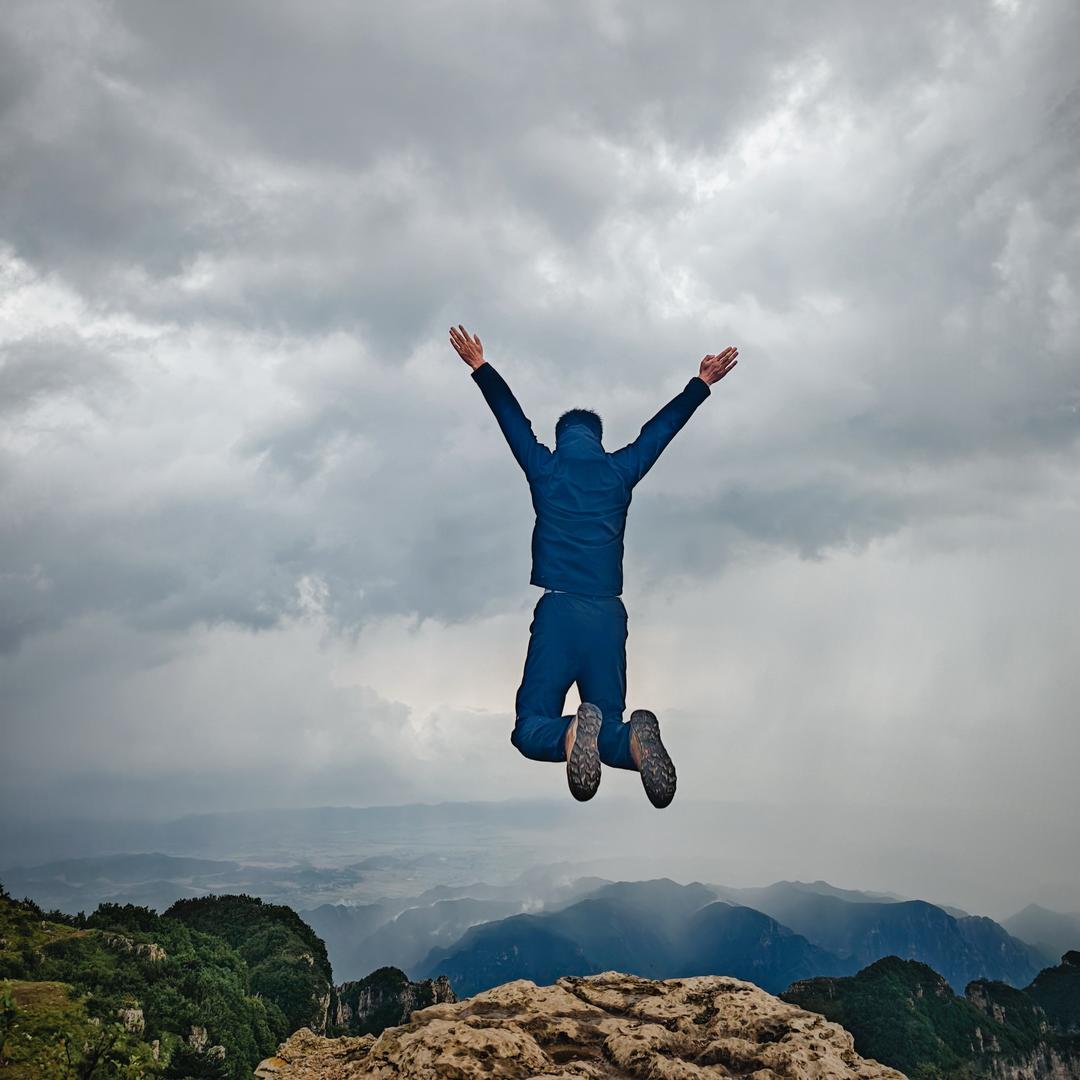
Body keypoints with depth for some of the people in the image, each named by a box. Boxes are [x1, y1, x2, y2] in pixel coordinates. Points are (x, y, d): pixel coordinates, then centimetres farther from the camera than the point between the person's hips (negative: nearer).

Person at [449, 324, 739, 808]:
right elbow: (662, 426, 22)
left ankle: (571, 735, -35)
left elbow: (511, 416, 19)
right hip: (610, 617, 2)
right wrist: (701, 382, 35)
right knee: (609, 730, 9)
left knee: (531, 729, 1)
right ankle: (635, 739, -28)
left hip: (558, 612, -2)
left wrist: (480, 367, 31)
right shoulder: (620, 471, 11)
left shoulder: (545, 468, 8)